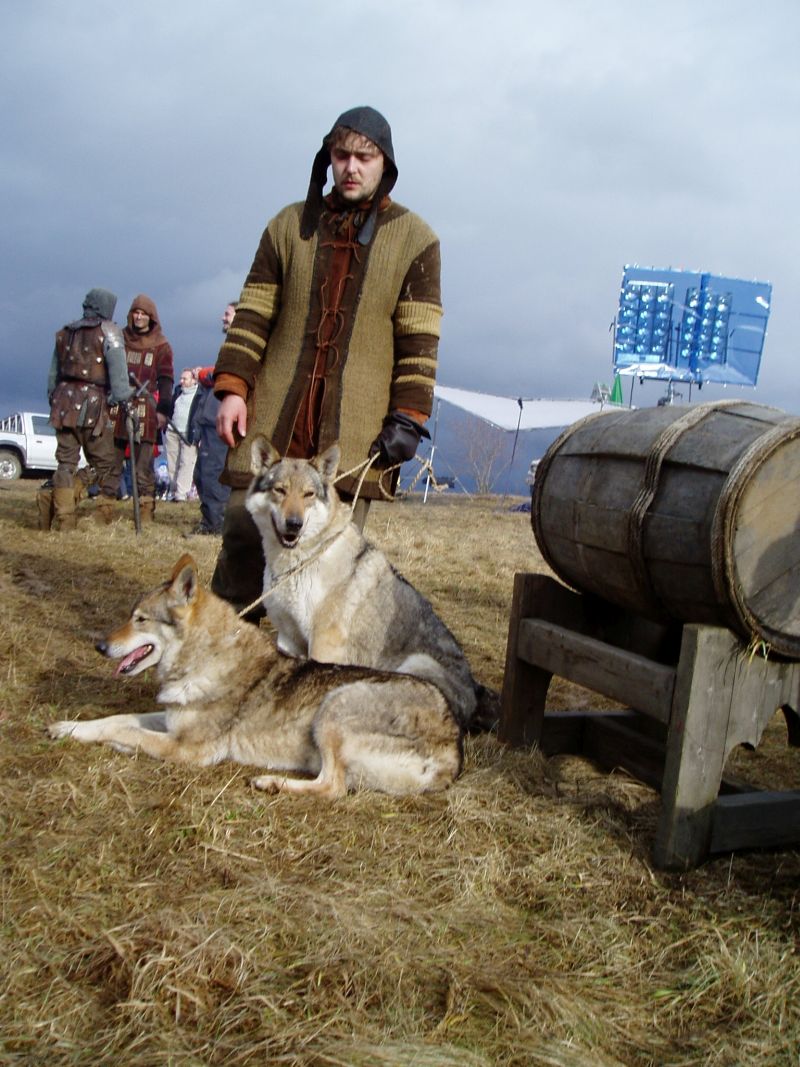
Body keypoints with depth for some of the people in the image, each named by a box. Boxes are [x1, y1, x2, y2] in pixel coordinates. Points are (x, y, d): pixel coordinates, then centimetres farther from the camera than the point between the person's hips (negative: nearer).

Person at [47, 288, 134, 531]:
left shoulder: (65, 332, 18)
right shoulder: (108, 331, -1)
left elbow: (53, 372, 21)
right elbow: (117, 368, -14)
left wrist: (53, 398, 26)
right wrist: (123, 397, -15)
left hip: (64, 400, 6)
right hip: (92, 403, -5)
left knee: (65, 461, 6)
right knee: (105, 464, 3)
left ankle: (64, 520, 1)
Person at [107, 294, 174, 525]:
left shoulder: (161, 346, 7)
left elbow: (165, 379, 3)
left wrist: (163, 410, -7)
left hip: (145, 410, -2)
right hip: (117, 409, 2)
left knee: (143, 466, -3)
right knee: (112, 462, 2)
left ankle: (146, 510, 0)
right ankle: (105, 509, 4)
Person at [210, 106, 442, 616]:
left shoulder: (415, 238, 6)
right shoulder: (290, 224, 12)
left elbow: (420, 339, 2)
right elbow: (253, 315, 10)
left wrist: (408, 418, -6)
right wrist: (232, 387, 0)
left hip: (355, 428, -2)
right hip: (275, 412, 2)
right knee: (245, 525, -1)